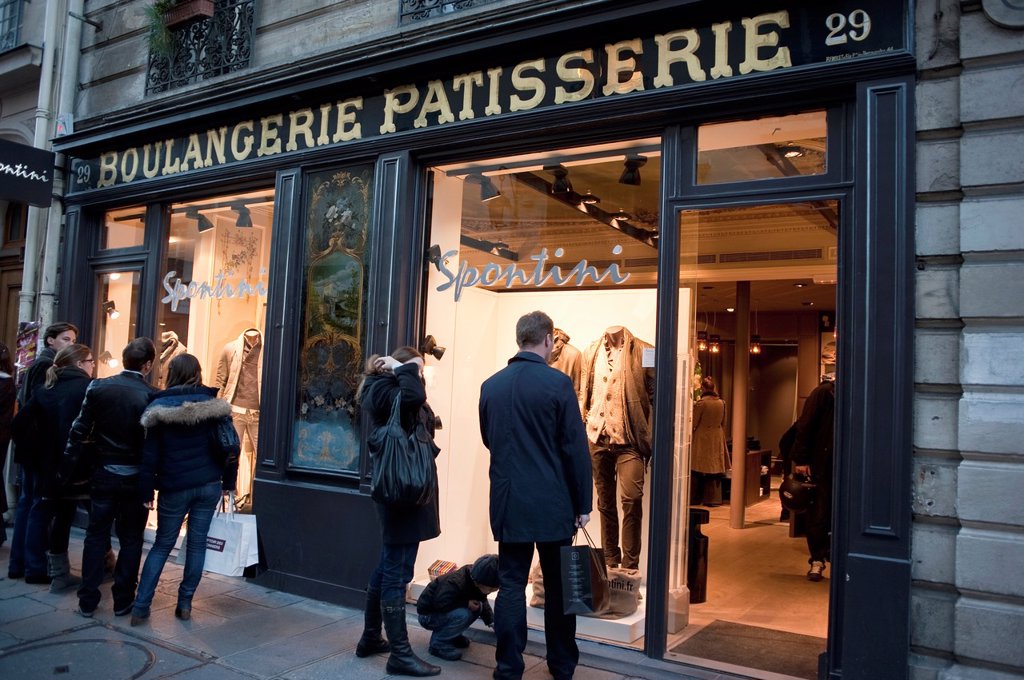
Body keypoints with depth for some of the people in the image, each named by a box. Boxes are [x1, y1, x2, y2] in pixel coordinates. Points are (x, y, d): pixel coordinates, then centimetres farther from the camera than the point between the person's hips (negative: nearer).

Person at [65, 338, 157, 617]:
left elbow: (80, 429, -3)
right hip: (136, 477, -2)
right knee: (131, 538, 11)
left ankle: (87, 600, 18)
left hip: (104, 474, 2)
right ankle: (123, 600, 16)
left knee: (96, 535, 14)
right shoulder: (151, 396, -14)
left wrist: (71, 462, 10)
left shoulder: (99, 387, -7)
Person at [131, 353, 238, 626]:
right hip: (208, 485, 1)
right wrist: (228, 484, 7)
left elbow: (150, 455, -3)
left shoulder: (158, 409, -2)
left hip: (174, 488, -1)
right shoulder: (214, 404, 0)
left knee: (162, 545, 12)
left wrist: (147, 491, 3)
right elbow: (230, 447, -1)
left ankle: (140, 607, 10)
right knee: (197, 543, 9)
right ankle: (185, 604, 15)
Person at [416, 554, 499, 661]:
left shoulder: (476, 582, -7)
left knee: (477, 608, -8)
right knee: (462, 614, -31)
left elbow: (483, 603, 8)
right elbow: (440, 604, -36)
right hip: (428, 615, -8)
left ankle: (452, 636, 7)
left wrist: (492, 621, -2)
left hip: (448, 611, 8)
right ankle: (438, 643, -13)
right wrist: (466, 603, -30)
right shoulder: (455, 583, -33)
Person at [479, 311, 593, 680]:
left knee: (511, 585, 8)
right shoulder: (558, 383, -11)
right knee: (559, 587, 11)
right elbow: (576, 448, -10)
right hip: (552, 503, -3)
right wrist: (583, 503, -2)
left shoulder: (490, 385, 3)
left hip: (507, 503, 3)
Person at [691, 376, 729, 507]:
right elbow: (724, 423, 11)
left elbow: (694, 423, -7)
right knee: (715, 468, 9)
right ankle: (714, 499, 11)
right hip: (717, 439, 4)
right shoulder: (721, 403, 1)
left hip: (702, 439, -4)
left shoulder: (701, 403, -13)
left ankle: (697, 498, 9)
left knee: (701, 469, 4)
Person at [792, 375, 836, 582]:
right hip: (821, 466, -3)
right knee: (818, 513, 3)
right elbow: (804, 426, -8)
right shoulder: (824, 392, -7)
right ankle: (817, 560, 13)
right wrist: (801, 459, -12)